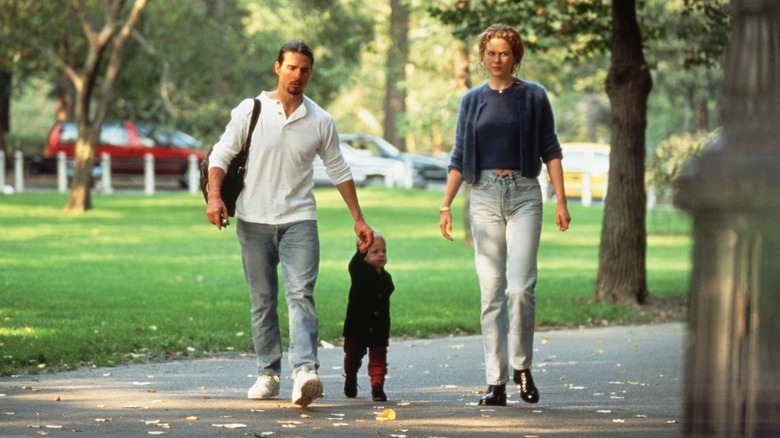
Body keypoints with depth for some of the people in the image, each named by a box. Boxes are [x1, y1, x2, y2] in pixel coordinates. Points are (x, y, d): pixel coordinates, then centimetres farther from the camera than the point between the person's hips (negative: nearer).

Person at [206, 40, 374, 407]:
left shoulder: (320, 122, 6)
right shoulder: (250, 111, 2)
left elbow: (339, 170, 16)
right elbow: (221, 154, 3)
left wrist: (359, 220, 17)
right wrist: (214, 196, -14)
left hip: (299, 219, -1)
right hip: (254, 220, 1)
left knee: (301, 294, -16)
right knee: (262, 300, 5)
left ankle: (304, 371, -28)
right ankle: (268, 374, 14)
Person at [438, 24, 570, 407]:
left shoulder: (533, 97, 5)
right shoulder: (472, 101, 12)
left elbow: (550, 151, 5)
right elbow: (459, 157, 14)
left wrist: (561, 201, -3)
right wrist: (446, 205, 6)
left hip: (523, 195, -2)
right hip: (484, 197, 2)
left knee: (520, 288, -15)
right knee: (491, 292, -1)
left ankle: (522, 367, 4)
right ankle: (496, 382, 1)